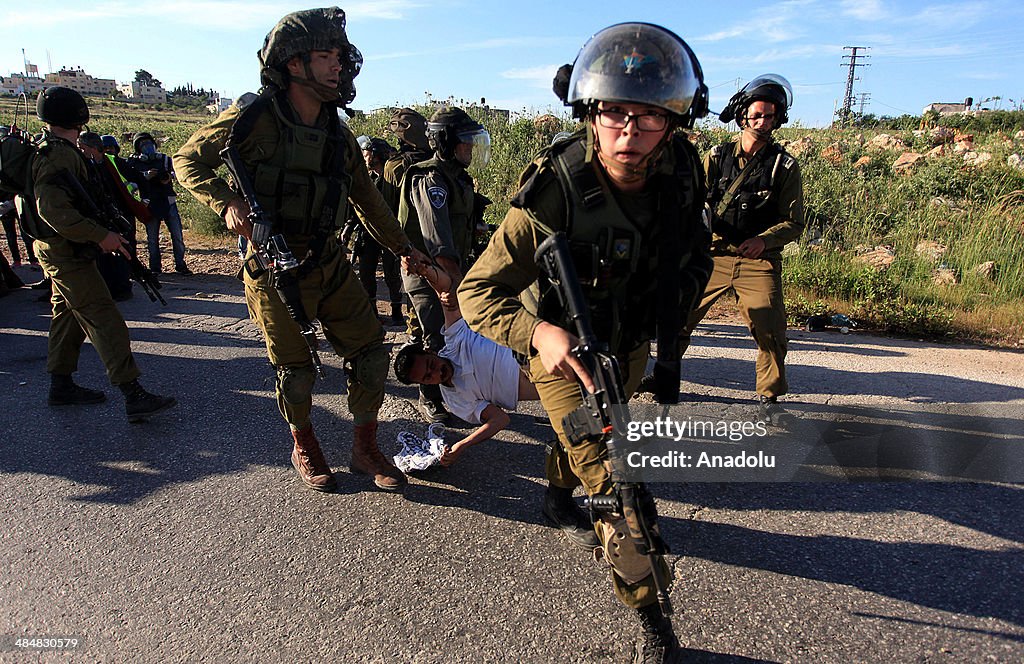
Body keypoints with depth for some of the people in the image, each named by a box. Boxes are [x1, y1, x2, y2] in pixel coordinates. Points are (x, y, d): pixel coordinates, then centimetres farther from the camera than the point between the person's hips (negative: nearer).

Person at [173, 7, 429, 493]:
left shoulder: (338, 134, 6)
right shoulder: (254, 118, -10)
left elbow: (367, 198, 16)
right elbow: (188, 160, -1)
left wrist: (403, 248, 19)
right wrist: (227, 203, -18)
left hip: (329, 262, 5)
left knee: (370, 353, 2)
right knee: (295, 370, 5)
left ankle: (365, 449, 21)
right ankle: (304, 448, 33)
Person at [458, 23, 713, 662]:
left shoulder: (683, 174, -19)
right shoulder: (553, 192, -34)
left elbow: (694, 255, 3)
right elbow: (478, 291, -30)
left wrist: (670, 332, -4)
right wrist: (537, 331, -49)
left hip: (631, 341, 5)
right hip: (560, 343, -5)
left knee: (593, 434, 29)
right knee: (613, 482, -9)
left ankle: (561, 496, 62)